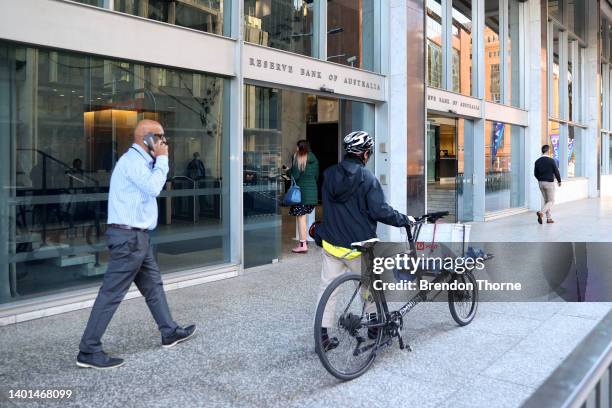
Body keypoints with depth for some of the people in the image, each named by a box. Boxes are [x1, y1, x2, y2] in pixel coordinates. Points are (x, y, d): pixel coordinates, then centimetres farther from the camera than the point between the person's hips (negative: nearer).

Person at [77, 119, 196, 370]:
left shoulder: (140, 160, 17)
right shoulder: (132, 160, -14)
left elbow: (152, 186, 18)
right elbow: (153, 188, -24)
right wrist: (162, 159, -15)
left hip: (137, 236, 11)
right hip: (129, 237, -11)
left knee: (153, 285, 18)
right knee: (112, 293, -7)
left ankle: (169, 332, 31)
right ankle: (88, 351, 1)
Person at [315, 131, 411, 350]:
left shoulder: (329, 174, 3)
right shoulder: (367, 178, -14)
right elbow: (380, 211, -18)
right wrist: (405, 219, -5)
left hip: (331, 243, 4)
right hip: (357, 245, -4)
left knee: (327, 287, 9)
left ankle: (322, 335, 10)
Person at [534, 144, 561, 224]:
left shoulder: (537, 161, 2)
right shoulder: (551, 160, -12)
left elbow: (535, 174, 6)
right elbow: (556, 172, -8)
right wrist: (559, 181, 8)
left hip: (541, 183, 5)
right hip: (549, 183, -5)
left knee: (546, 201, 14)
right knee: (551, 201, 3)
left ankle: (549, 218, 14)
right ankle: (541, 213, -20)